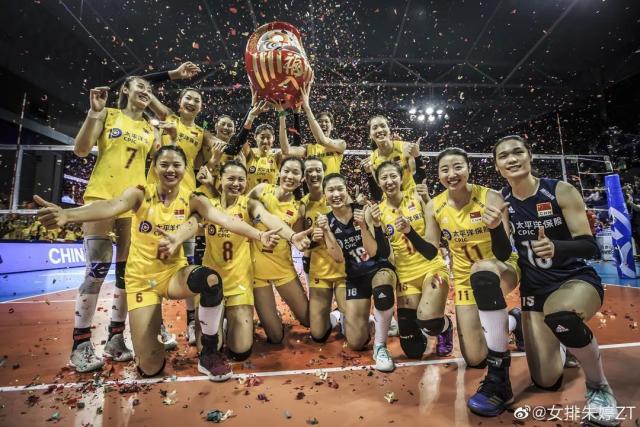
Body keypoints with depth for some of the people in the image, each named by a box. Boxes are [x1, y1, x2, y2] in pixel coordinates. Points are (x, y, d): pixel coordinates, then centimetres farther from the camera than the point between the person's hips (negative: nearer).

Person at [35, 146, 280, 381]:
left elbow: (226, 220, -20)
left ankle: (209, 353, -13)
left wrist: (259, 235, -35)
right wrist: (67, 215, -49)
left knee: (211, 280, -37)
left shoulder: (193, 200, -5)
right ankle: (154, 327, 33)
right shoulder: (140, 194, -7)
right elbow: (111, 207, -28)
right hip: (141, 279, 0)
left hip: (175, 273, 1)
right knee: (150, 368, -4)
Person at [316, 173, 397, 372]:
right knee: (356, 343, -1)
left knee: (382, 290, -41)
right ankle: (365, 317, 34)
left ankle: (380, 346, -17)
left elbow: (373, 251, -19)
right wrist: (326, 231, -27)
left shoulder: (363, 210, -14)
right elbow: (339, 258, -14)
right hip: (355, 277, 3)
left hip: (380, 269, -2)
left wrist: (362, 225, -34)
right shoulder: (327, 221, -5)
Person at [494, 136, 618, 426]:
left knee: (560, 316, -41)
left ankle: (599, 386, -9)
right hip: (535, 288, 3)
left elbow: (590, 246, -16)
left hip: (577, 279, -2)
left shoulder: (561, 191, -13)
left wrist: (556, 247, -35)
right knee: (546, 382, 5)